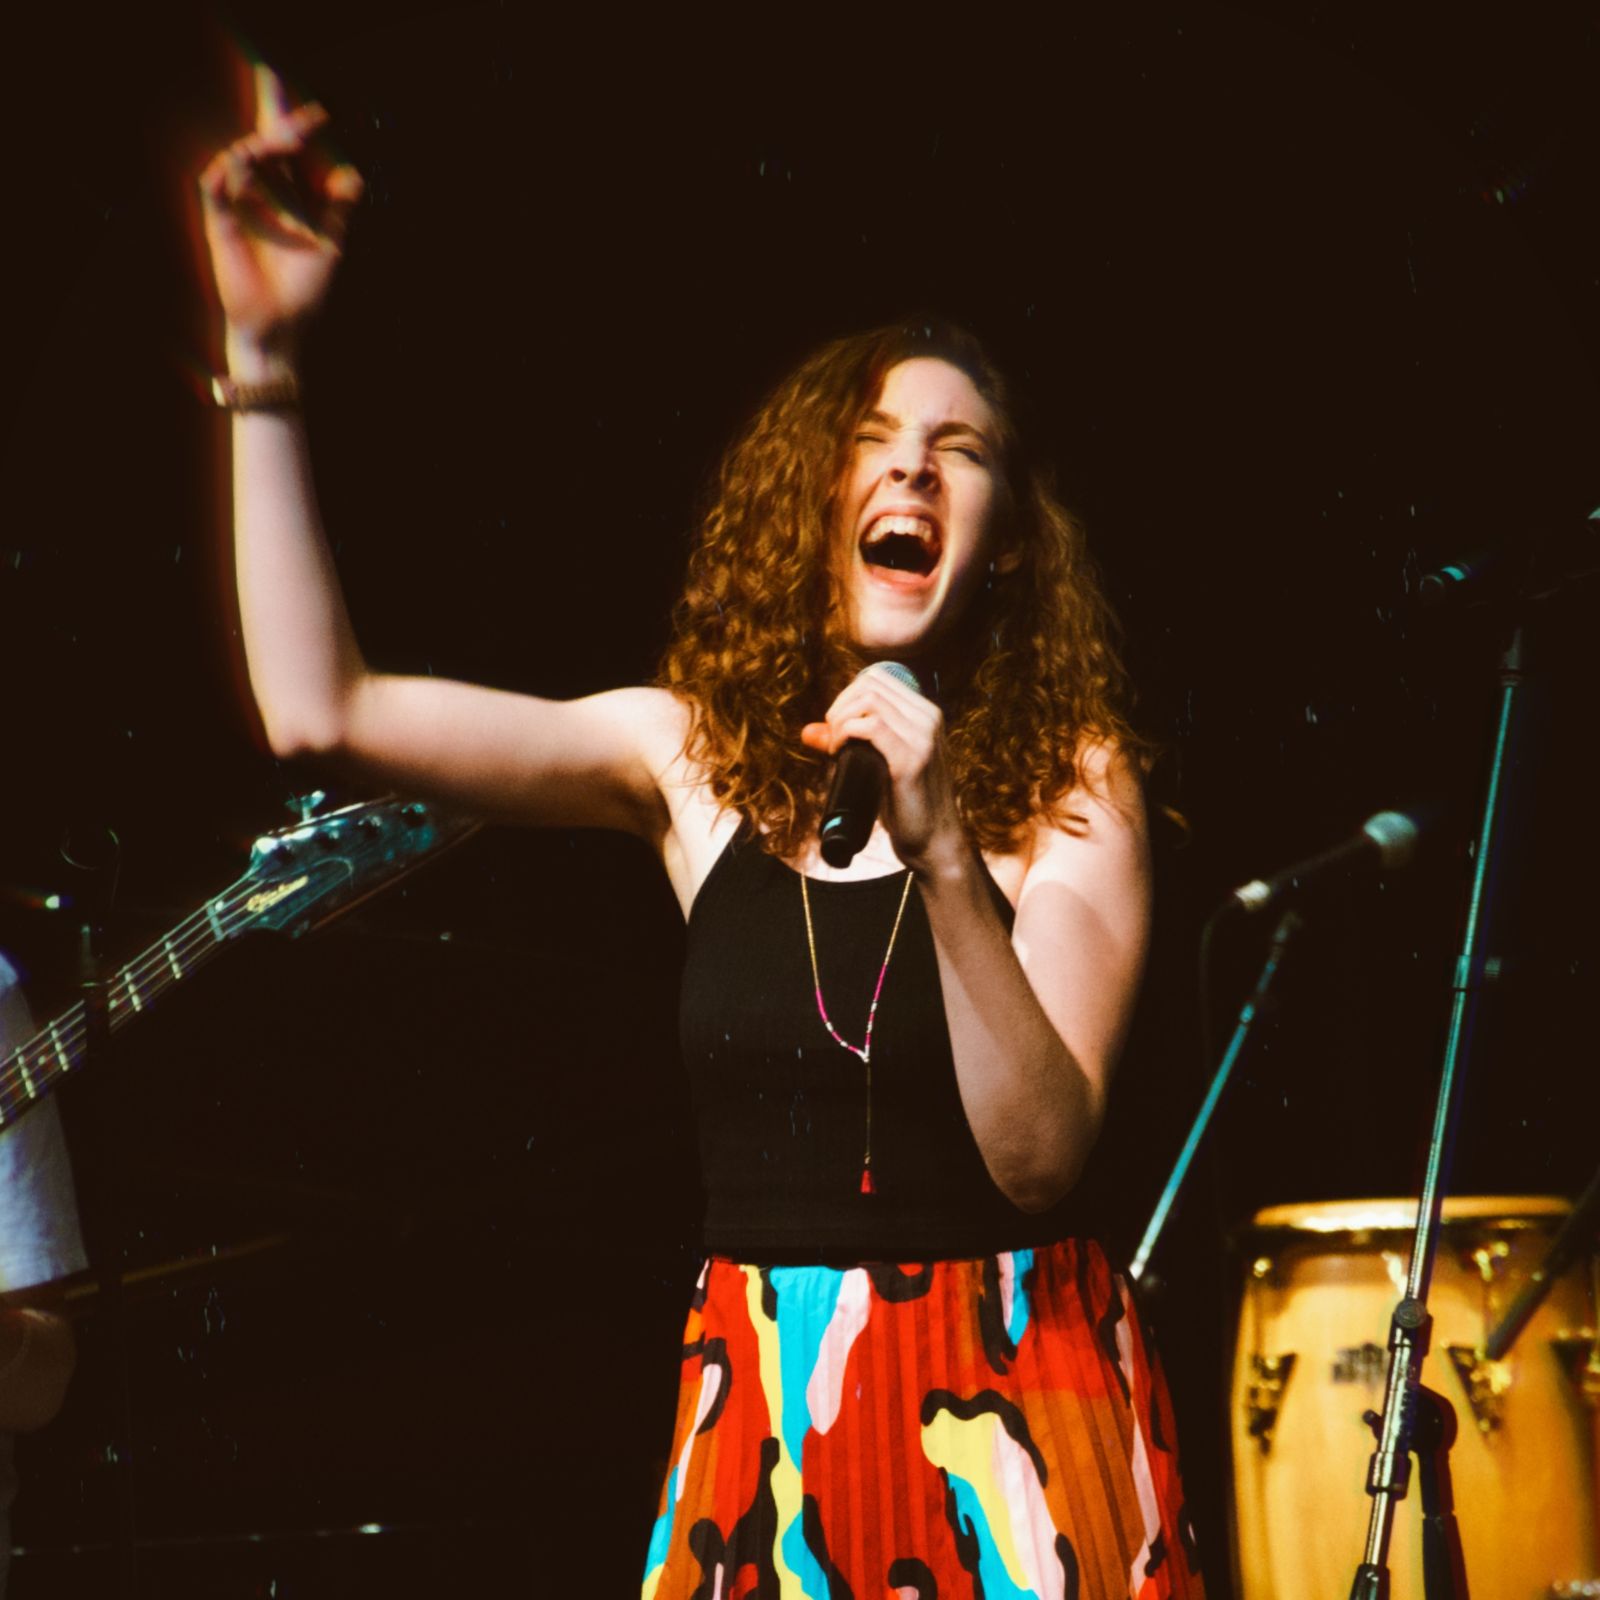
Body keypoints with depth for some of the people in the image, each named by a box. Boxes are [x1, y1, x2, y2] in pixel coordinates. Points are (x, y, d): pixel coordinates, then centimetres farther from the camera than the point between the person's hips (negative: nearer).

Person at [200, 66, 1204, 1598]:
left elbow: (1038, 1157, -16)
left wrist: (943, 857, -29)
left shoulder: (1068, 782, -6)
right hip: (758, 1383, 2)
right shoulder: (697, 752, 1)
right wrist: (264, 359, -8)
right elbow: (321, 709, -6)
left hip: (1002, 1394, -2)